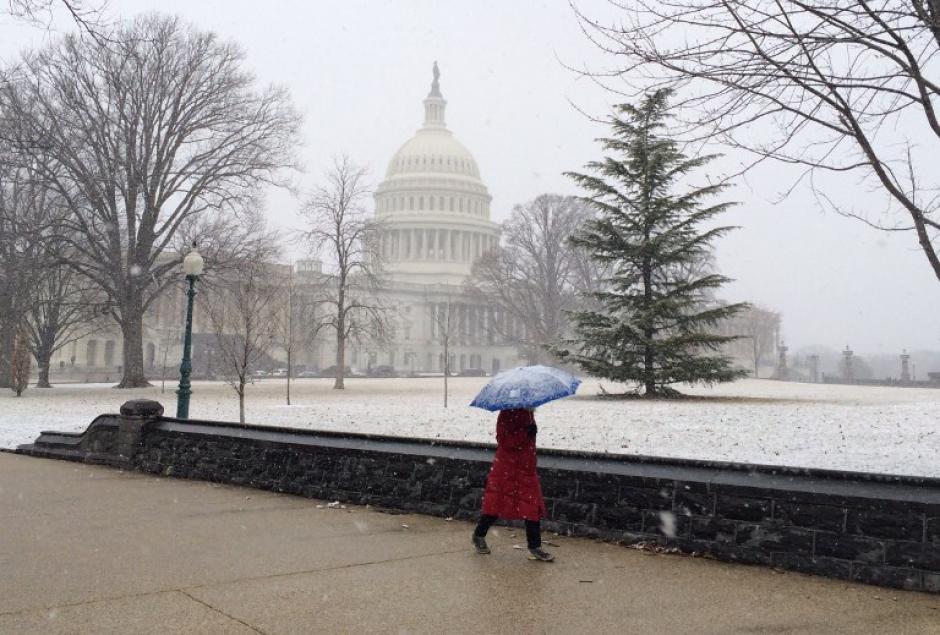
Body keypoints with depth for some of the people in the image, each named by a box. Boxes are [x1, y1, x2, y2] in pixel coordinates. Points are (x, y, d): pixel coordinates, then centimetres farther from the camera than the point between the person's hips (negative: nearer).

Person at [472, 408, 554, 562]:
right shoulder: (507, 414, -15)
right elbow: (505, 440, -24)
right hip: (507, 465, -7)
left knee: (533, 506, 3)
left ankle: (535, 547, 8)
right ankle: (479, 536, 25)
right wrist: (527, 431, -28)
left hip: (526, 466, 7)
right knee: (497, 501, 4)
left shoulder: (528, 412, 7)